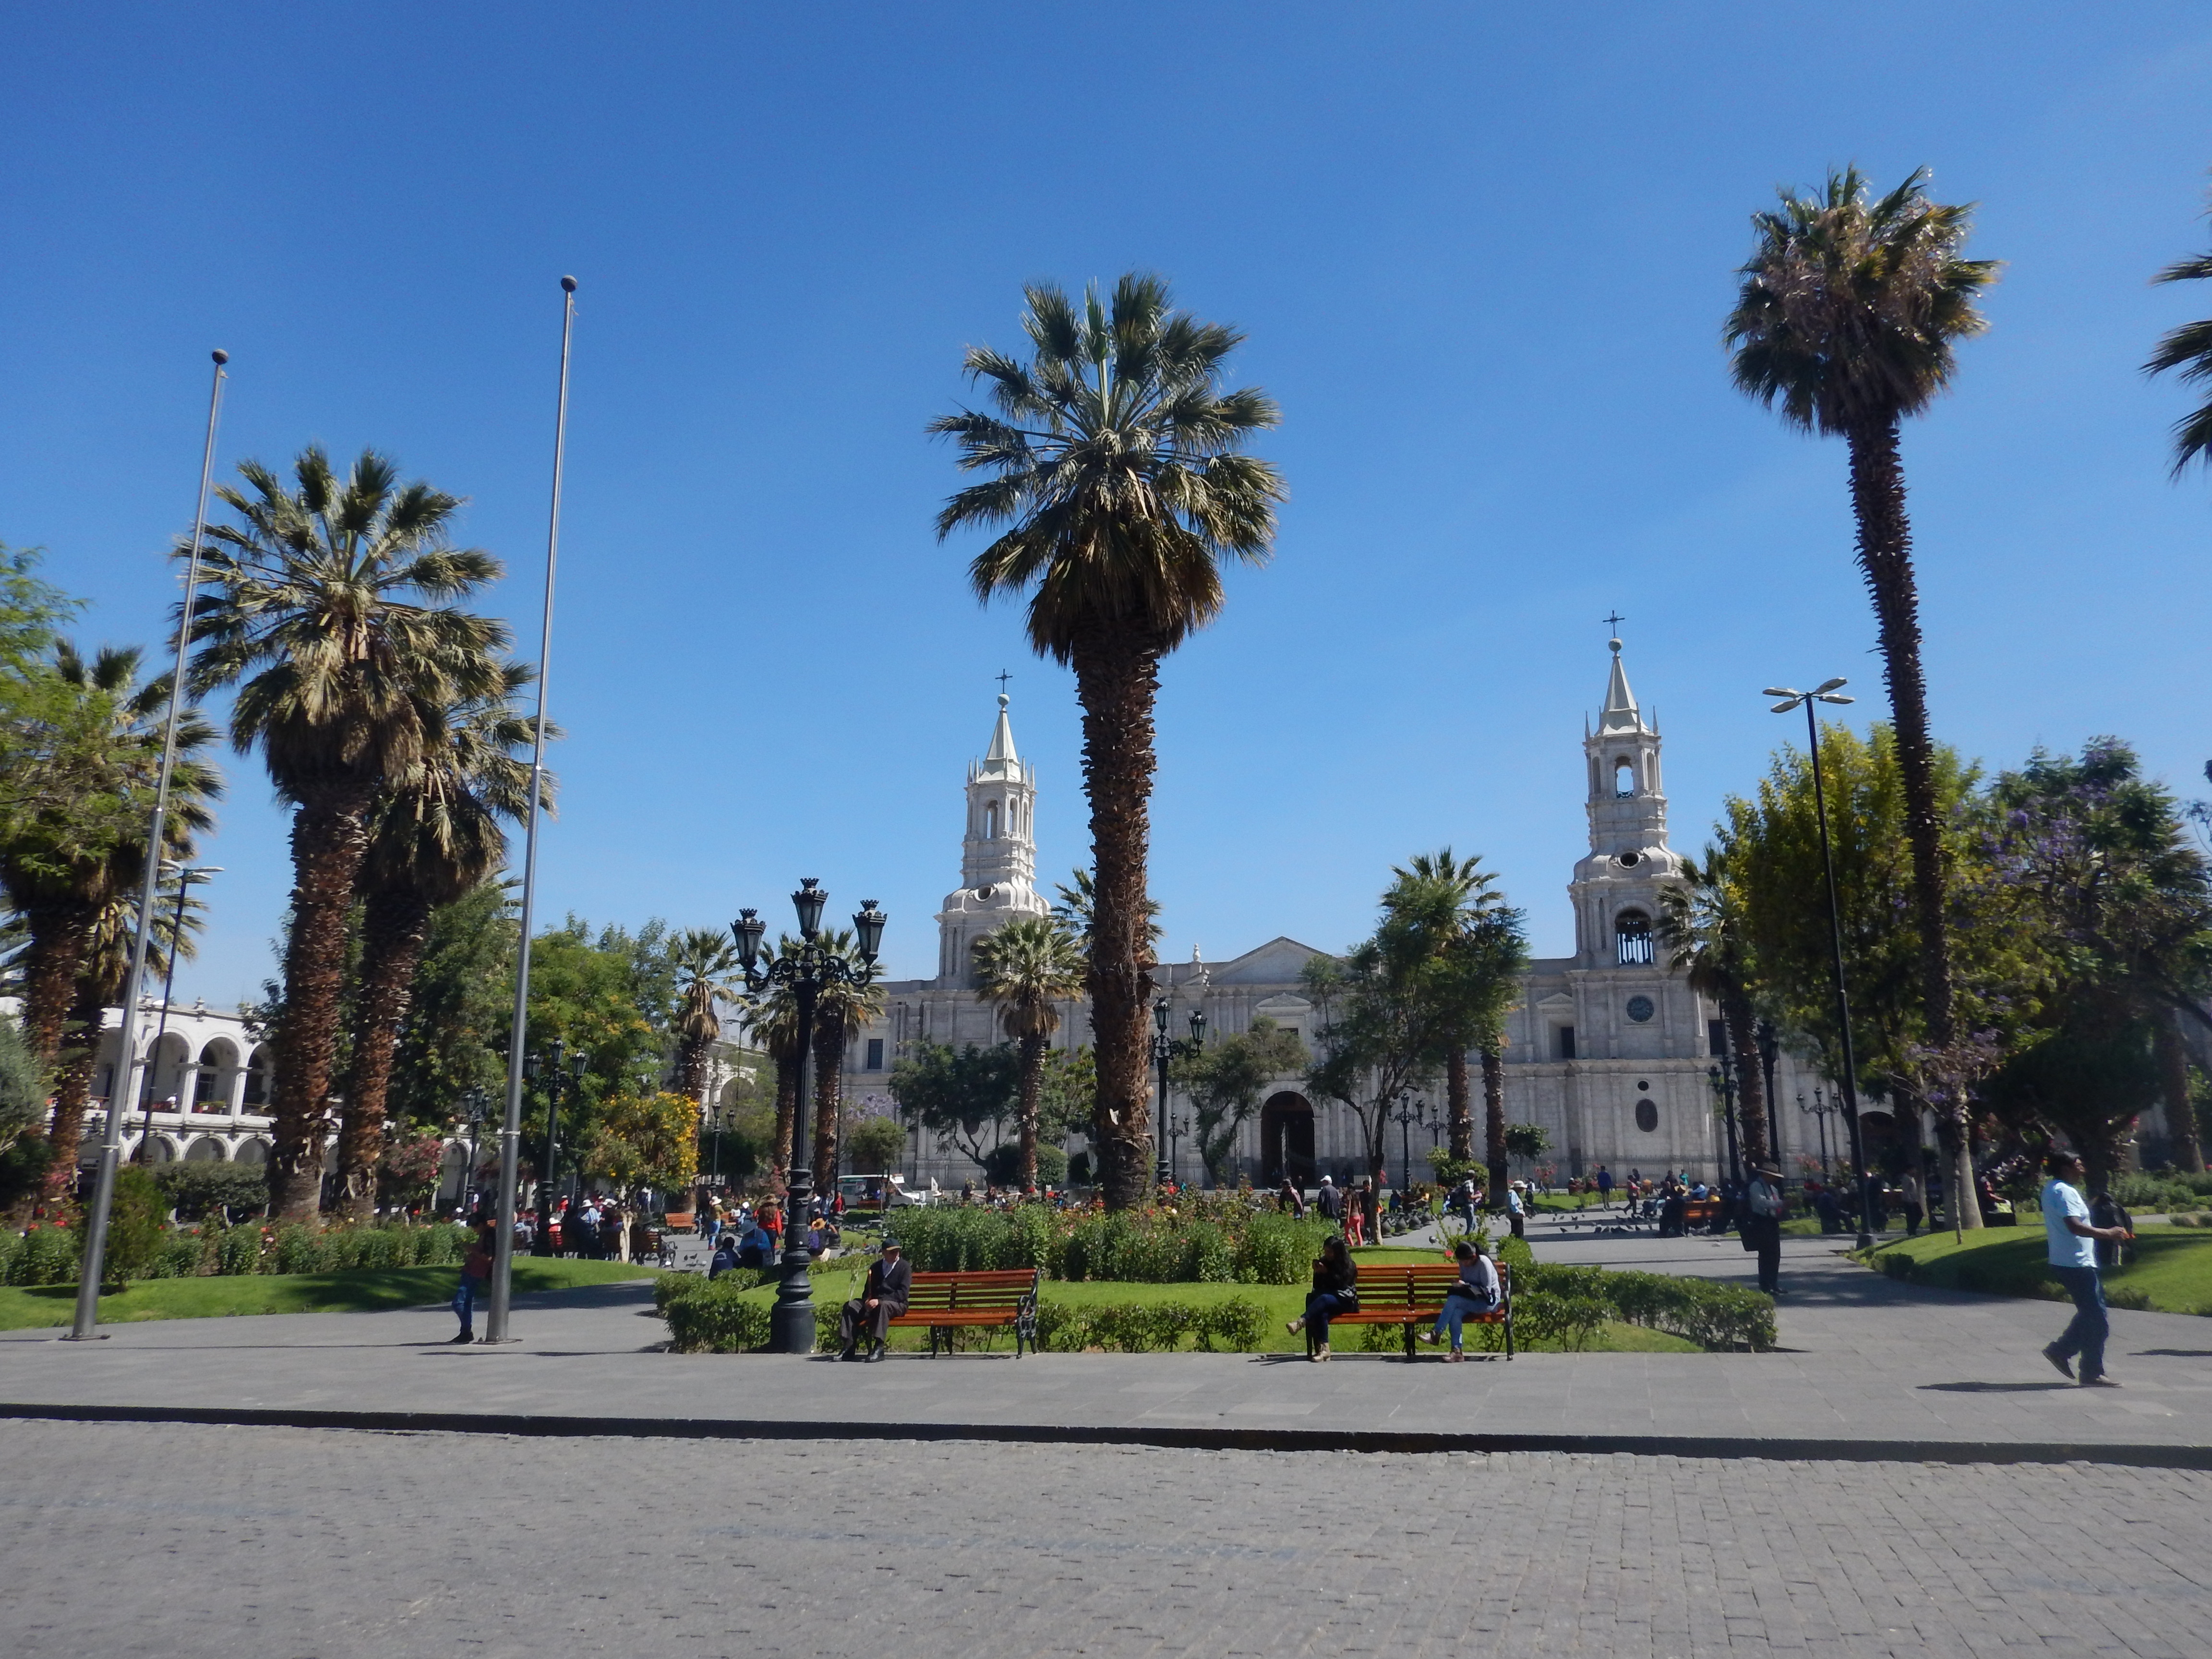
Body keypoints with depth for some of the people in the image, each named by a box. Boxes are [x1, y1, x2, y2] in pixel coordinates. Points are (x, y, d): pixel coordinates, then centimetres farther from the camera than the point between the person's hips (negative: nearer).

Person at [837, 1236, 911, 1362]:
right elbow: (868, 1289, 19)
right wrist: (868, 1300, -7)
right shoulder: (875, 1267, 15)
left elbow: (903, 1293, -11)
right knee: (851, 1306, -18)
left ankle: (879, 1348, -43)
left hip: (896, 1305, -5)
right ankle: (848, 1347, -22)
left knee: (883, 1306, -39)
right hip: (874, 1303, 5)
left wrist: (879, 1301, -21)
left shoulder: (905, 1267, -1)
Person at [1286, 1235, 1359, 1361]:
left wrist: (1327, 1273, -16)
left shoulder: (1348, 1265, 1)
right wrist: (1318, 1273, -9)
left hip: (1345, 1302, -3)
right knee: (1321, 1313, -34)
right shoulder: (1324, 1262, 11)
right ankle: (1323, 1349, -43)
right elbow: (1317, 1287, 9)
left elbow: (1341, 1284, -11)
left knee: (1324, 1299, -38)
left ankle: (1301, 1322, -52)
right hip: (1327, 1303, 3)